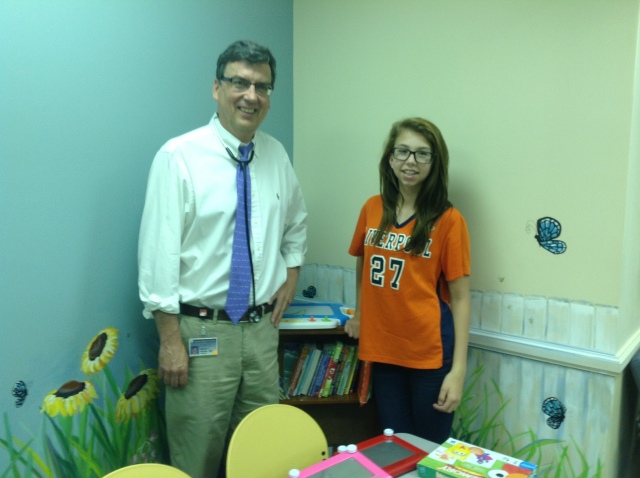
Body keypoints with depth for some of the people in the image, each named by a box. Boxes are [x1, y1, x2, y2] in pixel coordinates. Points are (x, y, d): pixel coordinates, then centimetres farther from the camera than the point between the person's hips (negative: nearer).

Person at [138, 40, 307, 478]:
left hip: (263, 327, 5)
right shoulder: (179, 156, -11)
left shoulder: (277, 155, 6)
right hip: (201, 329, -5)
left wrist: (292, 272, 9)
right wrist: (170, 339, -15)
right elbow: (159, 251, -13)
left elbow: (296, 221, 23)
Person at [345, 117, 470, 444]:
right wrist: (358, 316, 15)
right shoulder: (373, 209, 2)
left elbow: (460, 298, -9)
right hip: (381, 349, 3)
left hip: (430, 353, -3)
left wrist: (458, 369, -12)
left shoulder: (448, 220, -9)